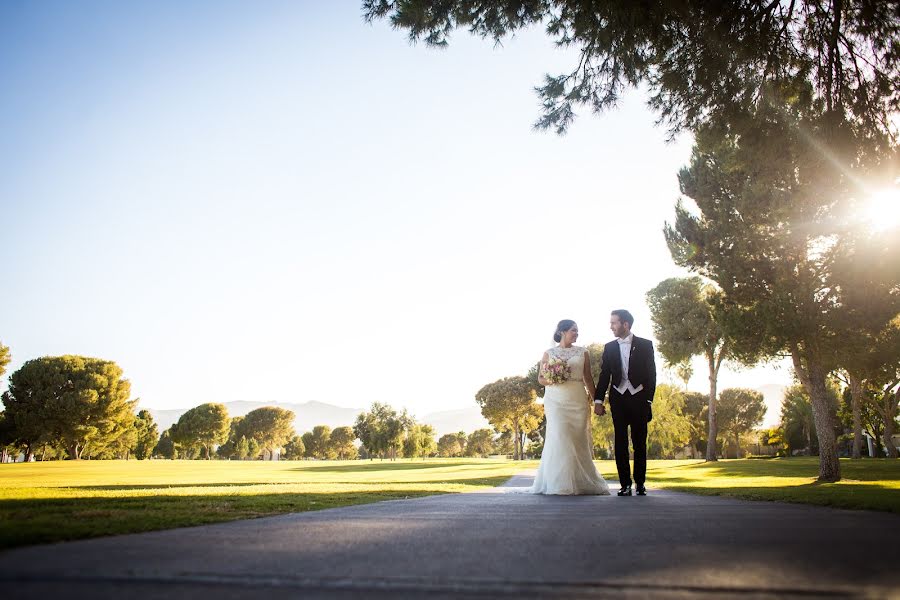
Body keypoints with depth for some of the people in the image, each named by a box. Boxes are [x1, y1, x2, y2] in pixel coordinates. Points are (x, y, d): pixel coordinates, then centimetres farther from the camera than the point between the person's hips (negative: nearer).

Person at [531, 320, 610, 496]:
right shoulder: (549, 353, 8)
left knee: (579, 438, 1)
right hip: (556, 399, -2)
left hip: (578, 399, 2)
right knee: (559, 437, -10)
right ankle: (561, 483, -4)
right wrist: (551, 381, -12)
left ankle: (582, 481, 12)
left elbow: (588, 377, 11)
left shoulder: (582, 353, 11)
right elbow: (541, 378, 9)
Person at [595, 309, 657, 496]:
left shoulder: (645, 345, 1)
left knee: (640, 442, 2)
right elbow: (604, 375, 8)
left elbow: (651, 374, 0)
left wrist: (649, 400, -7)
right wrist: (598, 400, 1)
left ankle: (640, 483, 12)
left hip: (639, 398, -2)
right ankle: (625, 484, 3)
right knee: (620, 443, 0)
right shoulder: (609, 347, 9)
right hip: (618, 398, 2)